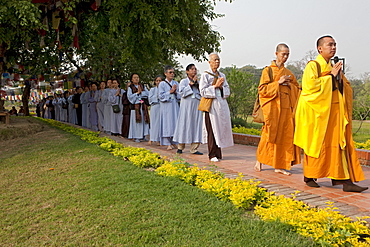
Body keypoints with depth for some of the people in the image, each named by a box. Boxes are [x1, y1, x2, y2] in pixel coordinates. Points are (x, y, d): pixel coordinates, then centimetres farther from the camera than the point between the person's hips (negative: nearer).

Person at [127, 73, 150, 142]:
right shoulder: (130, 87, 5)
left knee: (144, 121, 1)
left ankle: (143, 136, 8)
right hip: (135, 106, -3)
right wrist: (137, 92, -10)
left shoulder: (143, 86, 15)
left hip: (143, 106, 4)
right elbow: (129, 96, -8)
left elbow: (148, 93, 3)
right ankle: (136, 137, 1)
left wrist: (141, 92, -8)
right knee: (136, 121, -5)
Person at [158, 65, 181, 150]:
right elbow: (161, 96, -7)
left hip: (175, 106, 4)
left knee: (175, 123, 3)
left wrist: (175, 92, -7)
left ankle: (173, 142, 11)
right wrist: (170, 91, -10)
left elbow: (179, 96, 12)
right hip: (166, 107, -4)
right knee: (167, 124, -4)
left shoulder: (176, 83, 12)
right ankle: (168, 144, 1)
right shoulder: (162, 84, 0)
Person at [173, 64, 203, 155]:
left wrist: (197, 85, -3)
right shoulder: (183, 81, 3)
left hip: (196, 105, 4)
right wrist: (190, 84, -12)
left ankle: (194, 148, 2)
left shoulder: (198, 82, 17)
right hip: (187, 105, -4)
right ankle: (180, 147, 12)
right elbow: (181, 92, -11)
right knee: (185, 124, -1)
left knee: (196, 125, -1)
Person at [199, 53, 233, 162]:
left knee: (221, 128, 5)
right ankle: (213, 155, 1)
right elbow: (203, 91, -8)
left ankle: (217, 152, 15)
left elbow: (227, 91, 14)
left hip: (222, 104, 5)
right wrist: (215, 86, -13)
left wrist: (221, 87, -5)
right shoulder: (205, 75, 0)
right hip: (211, 105, -5)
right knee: (212, 129, -5)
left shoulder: (222, 75, 16)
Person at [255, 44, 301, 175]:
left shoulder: (288, 73, 18)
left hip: (286, 107, 5)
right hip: (272, 107, -5)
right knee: (269, 135, -5)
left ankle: (279, 165, 7)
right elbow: (262, 89, -5)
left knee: (285, 135, 1)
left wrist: (289, 85, 0)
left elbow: (297, 89, 20)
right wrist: (278, 83, -12)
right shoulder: (268, 70, 3)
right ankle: (259, 161, 12)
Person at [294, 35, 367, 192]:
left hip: (334, 112, 7)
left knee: (338, 143, 1)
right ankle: (309, 177, 14)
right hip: (317, 112, -7)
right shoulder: (313, 66, -3)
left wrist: (340, 78, 0)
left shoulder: (334, 68, 18)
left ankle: (344, 179, 2)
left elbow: (346, 89, 21)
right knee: (316, 144, 0)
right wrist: (330, 76, -12)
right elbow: (310, 85, -19)